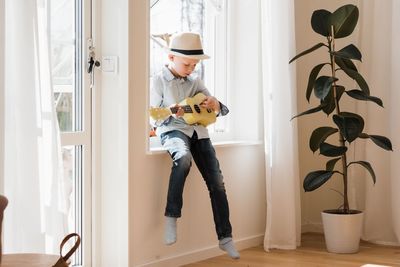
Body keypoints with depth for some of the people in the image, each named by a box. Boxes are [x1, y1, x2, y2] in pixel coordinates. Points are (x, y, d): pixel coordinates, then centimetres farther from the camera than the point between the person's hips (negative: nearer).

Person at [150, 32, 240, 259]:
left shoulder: (195, 83, 16)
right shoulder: (159, 81, 2)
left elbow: (223, 110, 17)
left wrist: (216, 105, -7)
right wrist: (171, 112, -22)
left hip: (197, 131, 5)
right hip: (173, 130, -5)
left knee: (217, 182, -5)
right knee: (183, 158, -39)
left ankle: (225, 237, 5)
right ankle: (172, 216, -28)